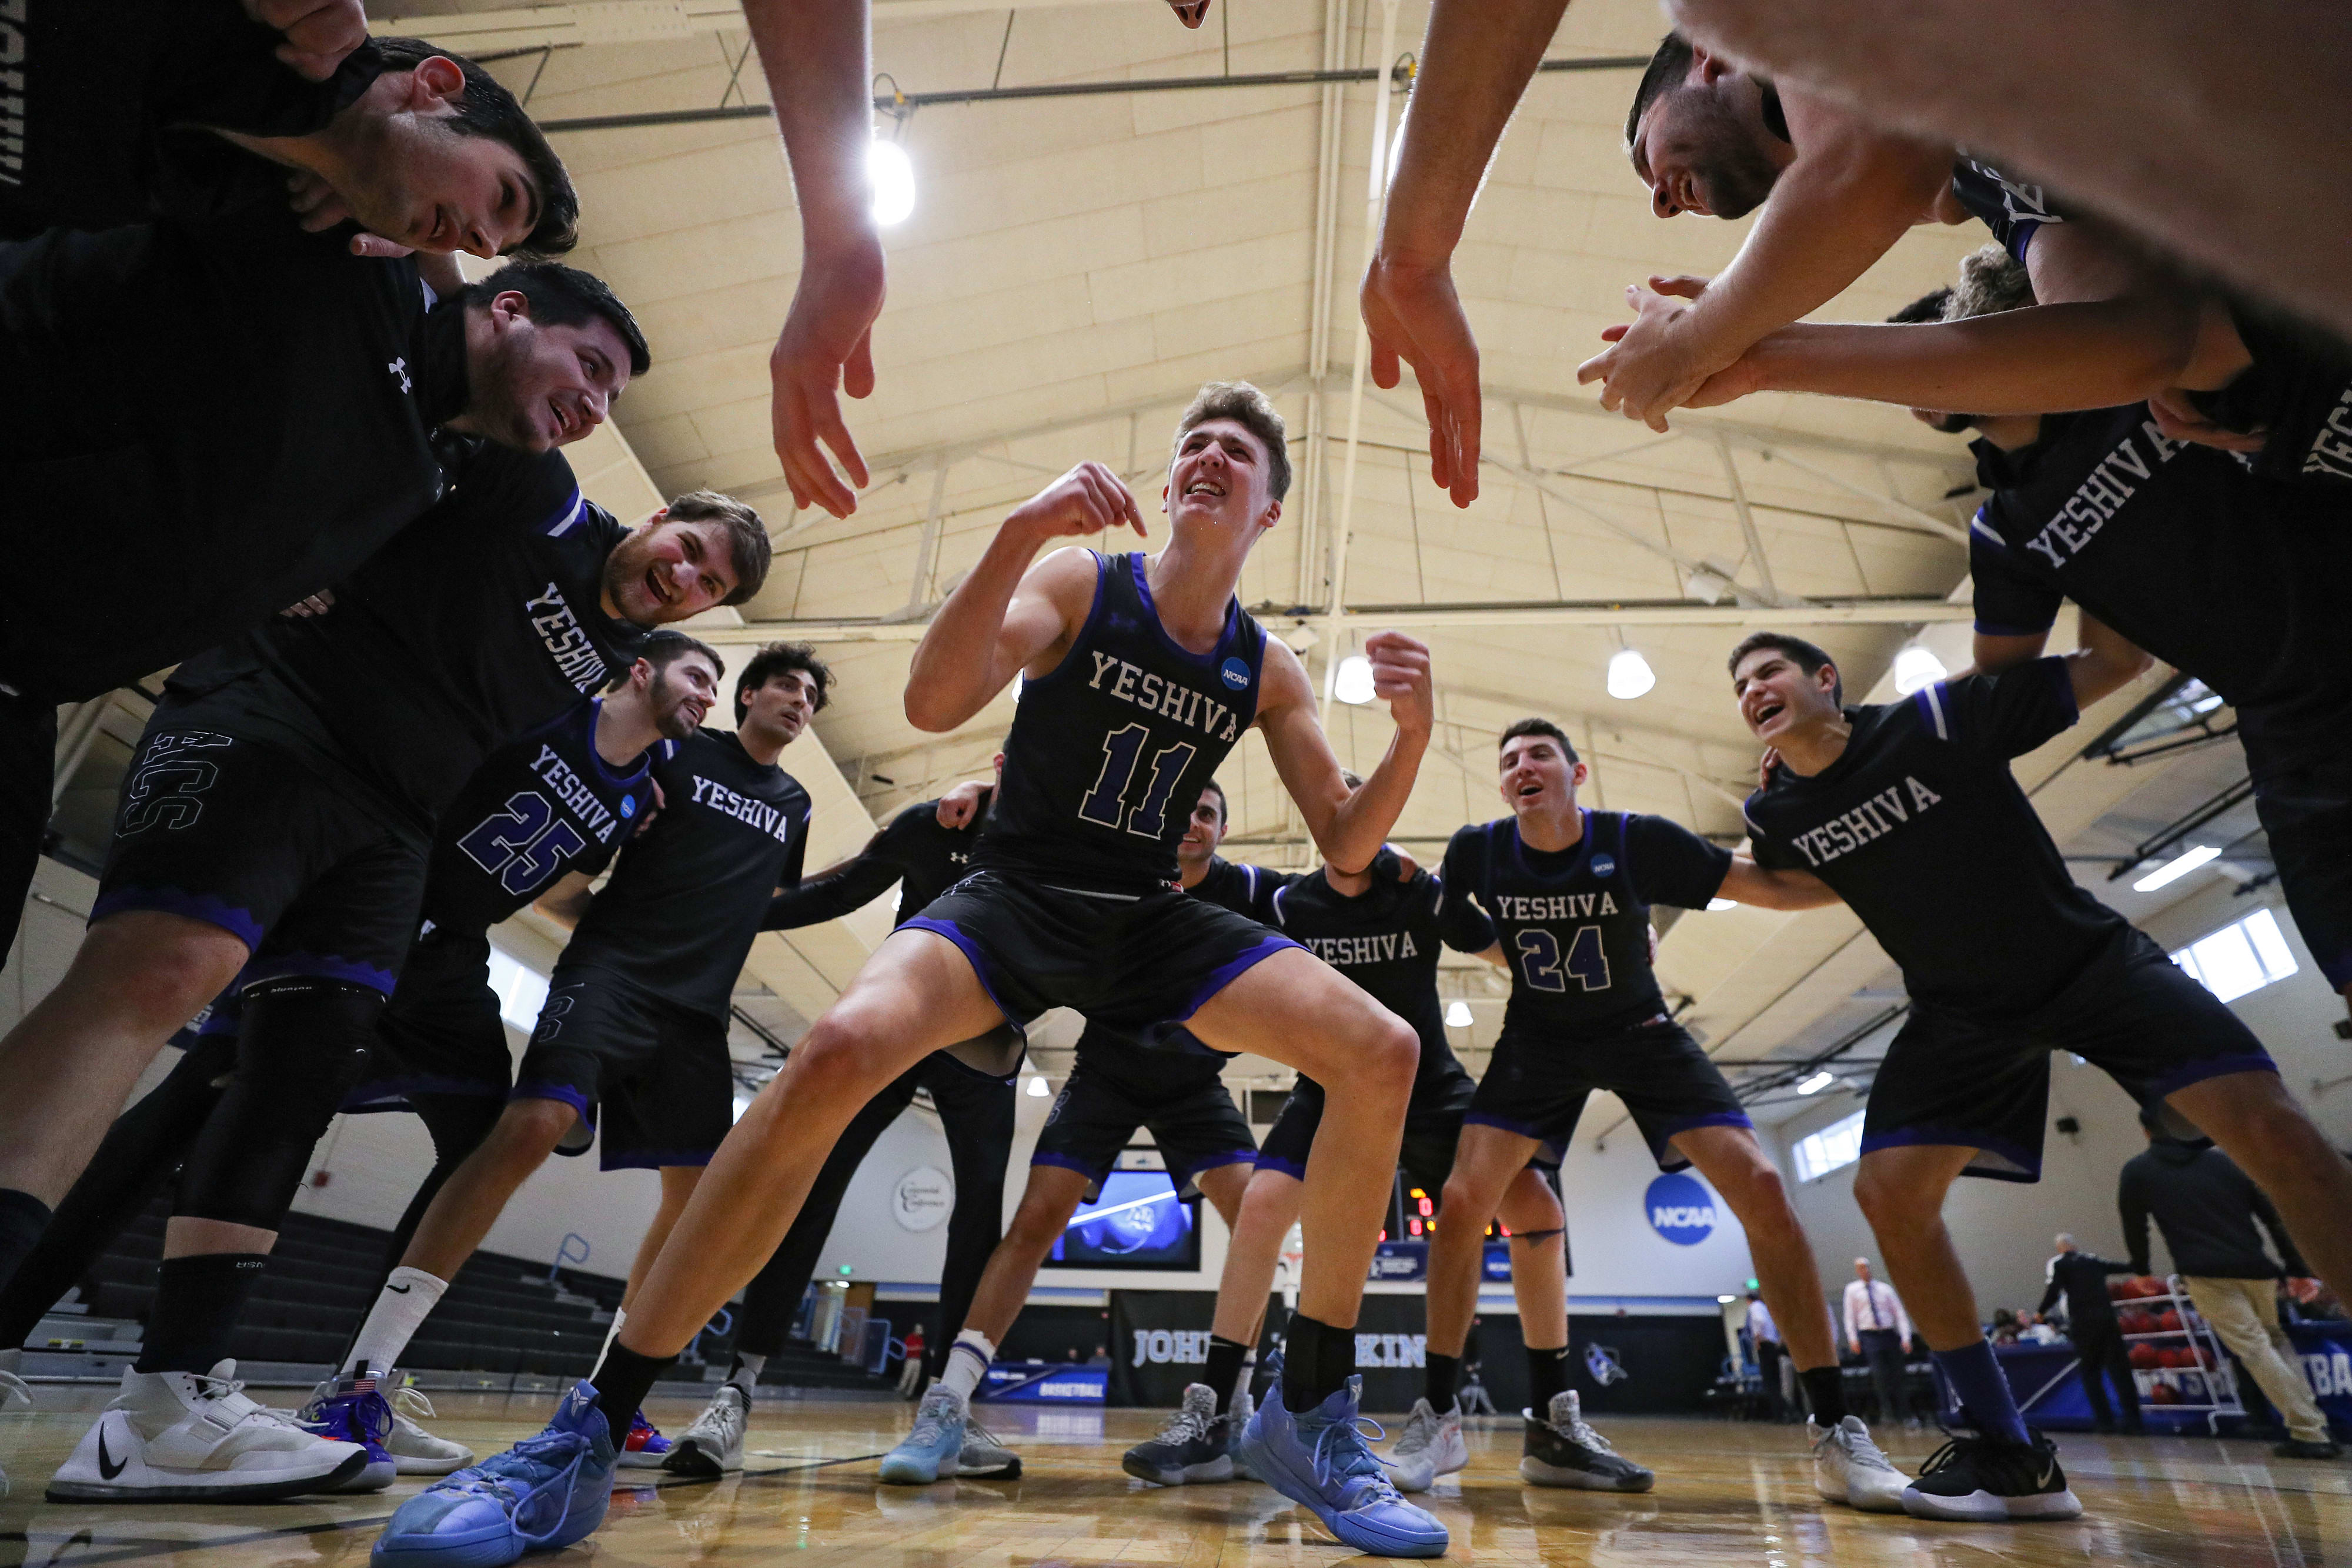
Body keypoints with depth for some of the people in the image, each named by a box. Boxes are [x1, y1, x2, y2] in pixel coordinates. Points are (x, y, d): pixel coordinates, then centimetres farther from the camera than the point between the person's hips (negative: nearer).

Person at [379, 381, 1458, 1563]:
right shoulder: (1079, 584, -4)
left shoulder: (1267, 671, 4)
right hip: (1016, 897, -3)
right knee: (841, 1048, -32)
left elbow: (1346, 850, 4)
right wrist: (1021, 530, -31)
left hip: (1149, 921, 4)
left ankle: (1311, 1416, -1)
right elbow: (933, 704, -20)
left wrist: (1411, 735, -14)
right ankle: (583, 1440, -13)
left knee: (1382, 1054, -14)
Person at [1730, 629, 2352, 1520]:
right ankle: (2009, 1451, 0)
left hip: (2093, 960, -2)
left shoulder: (1938, 718, -18)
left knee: (2266, 1127, -19)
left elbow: (2119, 660, -10)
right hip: (1962, 1012, 2)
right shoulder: (1774, 816, -8)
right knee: (1888, 1188, -14)